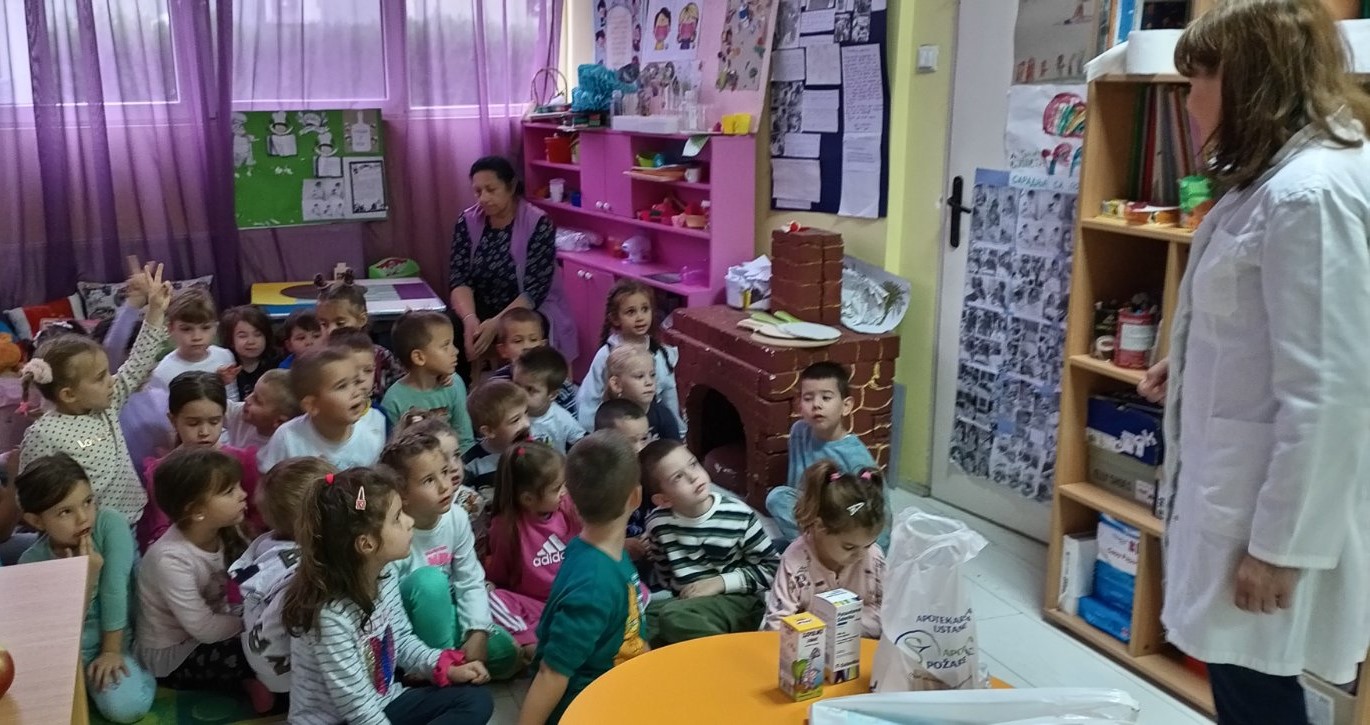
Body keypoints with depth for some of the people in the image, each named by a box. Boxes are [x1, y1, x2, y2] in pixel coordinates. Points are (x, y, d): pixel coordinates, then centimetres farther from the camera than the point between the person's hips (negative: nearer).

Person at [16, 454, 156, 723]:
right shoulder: (31, 563, -13)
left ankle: (138, 669, 5)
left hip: (119, 637, -2)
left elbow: (115, 591, -17)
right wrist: (85, 581, -29)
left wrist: (111, 651, -13)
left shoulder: (111, 525, -19)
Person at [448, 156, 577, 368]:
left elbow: (535, 289, -18)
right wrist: (469, 318, -28)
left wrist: (497, 324, -32)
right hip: (483, 315, 4)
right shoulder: (467, 222, -1)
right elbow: (459, 279, -7)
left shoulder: (538, 224, -14)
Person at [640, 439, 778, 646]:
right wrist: (682, 591, -1)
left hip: (737, 602, -4)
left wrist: (722, 582, -14)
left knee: (674, 615, -33)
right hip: (685, 601, 4)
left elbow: (772, 568, -5)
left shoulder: (739, 517, -12)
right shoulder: (658, 522, -3)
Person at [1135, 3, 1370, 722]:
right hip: (1239, 484, 9)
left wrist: (1280, 543, -18)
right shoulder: (1279, 180, 12)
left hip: (1271, 502, -9)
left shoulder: (1307, 193, -20)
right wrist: (1191, 368, 12)